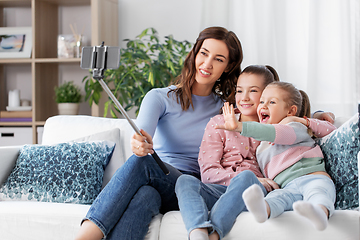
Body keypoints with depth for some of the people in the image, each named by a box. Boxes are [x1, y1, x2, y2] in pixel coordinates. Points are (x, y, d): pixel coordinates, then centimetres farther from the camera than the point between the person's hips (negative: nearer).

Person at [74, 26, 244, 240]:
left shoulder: (227, 107, 15)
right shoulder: (160, 98, 8)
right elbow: (143, 131, -14)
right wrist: (140, 143, -38)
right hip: (155, 183, 1)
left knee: (142, 162, -34)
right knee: (146, 194, -39)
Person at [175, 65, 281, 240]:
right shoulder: (219, 123, 19)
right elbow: (208, 171, 7)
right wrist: (246, 179, -11)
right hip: (217, 190, 1)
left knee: (245, 179, -36)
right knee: (185, 181, -30)